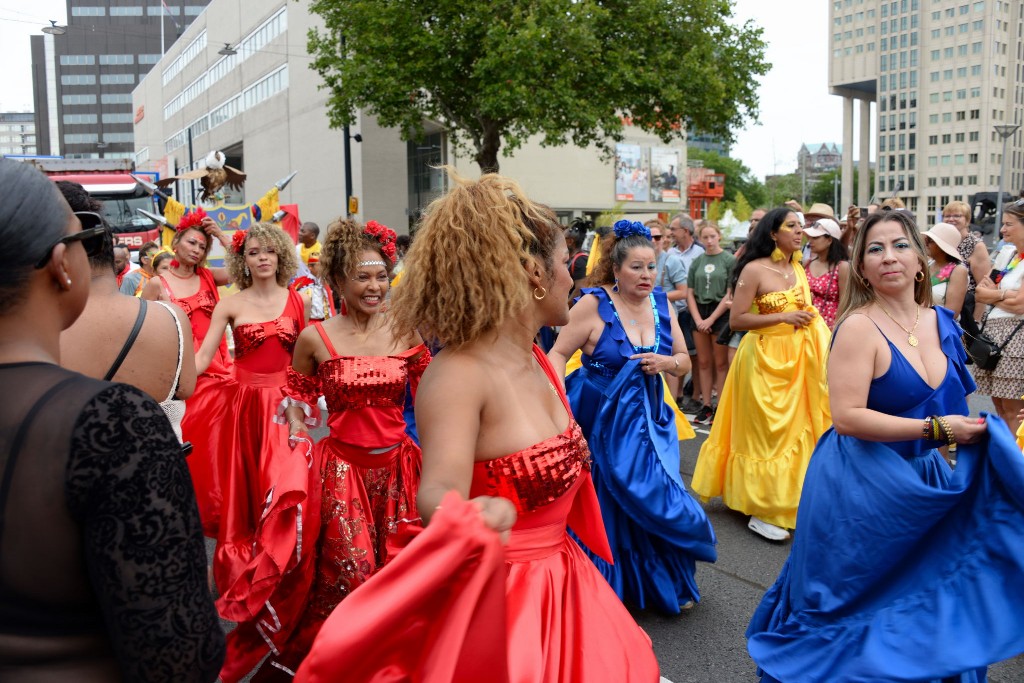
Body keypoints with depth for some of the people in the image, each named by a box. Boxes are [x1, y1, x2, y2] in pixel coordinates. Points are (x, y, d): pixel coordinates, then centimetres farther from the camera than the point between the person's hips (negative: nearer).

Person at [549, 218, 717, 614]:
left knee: (653, 500, 8)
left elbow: (684, 363, 10)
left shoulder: (661, 304, 2)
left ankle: (664, 585, 30)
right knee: (606, 508, 6)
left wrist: (666, 362, -12)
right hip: (601, 420, -4)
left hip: (648, 419, 4)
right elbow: (558, 354, -12)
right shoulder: (594, 304, -12)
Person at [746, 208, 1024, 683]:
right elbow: (847, 417, -25)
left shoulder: (941, 322, 3)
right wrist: (934, 429, -23)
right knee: (859, 603, 10)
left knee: (925, 597, 17)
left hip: (921, 480, 6)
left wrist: (973, 429, -1)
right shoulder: (859, 327, -18)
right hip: (860, 486, -6)